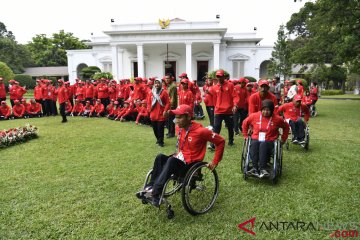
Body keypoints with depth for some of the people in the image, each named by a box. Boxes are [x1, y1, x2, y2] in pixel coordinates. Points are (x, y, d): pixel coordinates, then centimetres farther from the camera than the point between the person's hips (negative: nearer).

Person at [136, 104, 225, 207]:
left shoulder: (200, 131, -17)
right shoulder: (179, 128, 4)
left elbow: (221, 141, -11)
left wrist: (214, 162, -9)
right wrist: (178, 153, 12)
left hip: (191, 165, -6)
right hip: (180, 159, 7)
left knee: (172, 160, -34)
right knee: (160, 157, -21)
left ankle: (156, 193, -33)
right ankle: (151, 186, -23)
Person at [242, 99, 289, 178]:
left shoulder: (277, 119, 3)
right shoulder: (254, 116, 4)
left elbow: (286, 127, 19)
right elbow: (245, 123, 18)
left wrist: (283, 139, 16)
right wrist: (246, 135, 16)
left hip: (269, 141, -1)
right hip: (256, 139, 1)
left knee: (263, 145, -37)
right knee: (253, 145, -35)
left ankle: (262, 169, -47)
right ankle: (255, 168, -46)